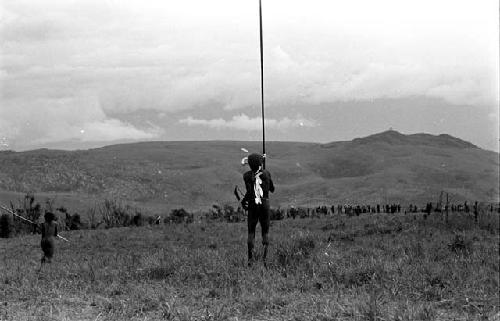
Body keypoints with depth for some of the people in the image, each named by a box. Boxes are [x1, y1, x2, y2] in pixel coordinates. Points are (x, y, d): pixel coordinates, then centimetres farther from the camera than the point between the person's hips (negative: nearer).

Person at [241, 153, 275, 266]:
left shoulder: (247, 175, -7)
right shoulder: (266, 174, -2)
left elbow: (249, 192, -16)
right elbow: (272, 189, 10)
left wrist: (243, 201, 0)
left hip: (253, 205, -1)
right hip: (265, 205, 1)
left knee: (251, 231, 8)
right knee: (265, 231, 10)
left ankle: (250, 258, -1)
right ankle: (265, 257, 0)